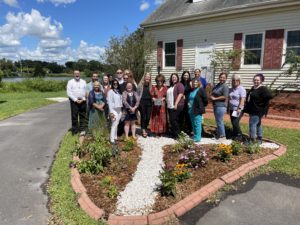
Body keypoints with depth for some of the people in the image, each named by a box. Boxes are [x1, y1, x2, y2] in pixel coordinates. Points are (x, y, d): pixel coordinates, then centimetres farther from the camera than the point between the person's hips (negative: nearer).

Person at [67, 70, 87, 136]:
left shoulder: (83, 82, 11)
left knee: (83, 116, 2)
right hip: (74, 101, -2)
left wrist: (83, 99, -8)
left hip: (82, 101, 2)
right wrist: (76, 100, -11)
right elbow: (69, 93, -4)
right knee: (74, 116, 1)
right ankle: (75, 130, 11)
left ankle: (82, 130, 7)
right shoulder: (70, 82, 4)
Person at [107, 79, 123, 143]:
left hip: (119, 110, 6)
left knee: (116, 124, 9)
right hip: (114, 110, -6)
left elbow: (120, 101, 11)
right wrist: (111, 112, -16)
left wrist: (121, 109, 5)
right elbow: (109, 102, -11)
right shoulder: (110, 91, -5)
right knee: (114, 124, -10)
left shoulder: (119, 91, 14)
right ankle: (112, 139, -6)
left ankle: (115, 137, 18)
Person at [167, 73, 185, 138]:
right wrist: (167, 103, 15)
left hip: (177, 106, -8)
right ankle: (173, 133, 19)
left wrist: (176, 104, -20)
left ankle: (177, 134, 2)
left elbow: (180, 94, -14)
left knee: (174, 119, -10)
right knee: (171, 120, 9)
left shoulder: (179, 85, -3)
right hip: (170, 106, 8)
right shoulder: (170, 86, 21)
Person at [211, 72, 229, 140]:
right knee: (218, 121, 16)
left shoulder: (225, 86, -12)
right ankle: (218, 135, 28)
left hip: (221, 106, -9)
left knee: (220, 121, -4)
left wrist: (215, 98, -14)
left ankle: (222, 136, 8)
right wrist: (212, 97, 1)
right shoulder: (217, 85, 14)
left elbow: (225, 97, -21)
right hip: (215, 106, 9)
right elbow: (212, 93, 24)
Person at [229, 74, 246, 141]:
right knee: (233, 123, 8)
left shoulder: (241, 89, -7)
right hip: (232, 109, 6)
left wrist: (239, 108, -20)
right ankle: (234, 135, 18)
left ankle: (239, 136, 5)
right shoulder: (231, 89, 13)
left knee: (235, 123, -11)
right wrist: (228, 108, 14)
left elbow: (242, 100, -14)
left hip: (238, 109, -6)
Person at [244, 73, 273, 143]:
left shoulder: (263, 89, -14)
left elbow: (269, 96, -27)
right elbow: (248, 98, 21)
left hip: (257, 111, -10)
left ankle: (252, 140, -3)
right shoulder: (253, 88, 12)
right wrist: (247, 107, 12)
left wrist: (261, 103, -19)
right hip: (252, 110, 10)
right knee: (258, 124, 18)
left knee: (252, 124, -10)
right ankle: (259, 139, 30)